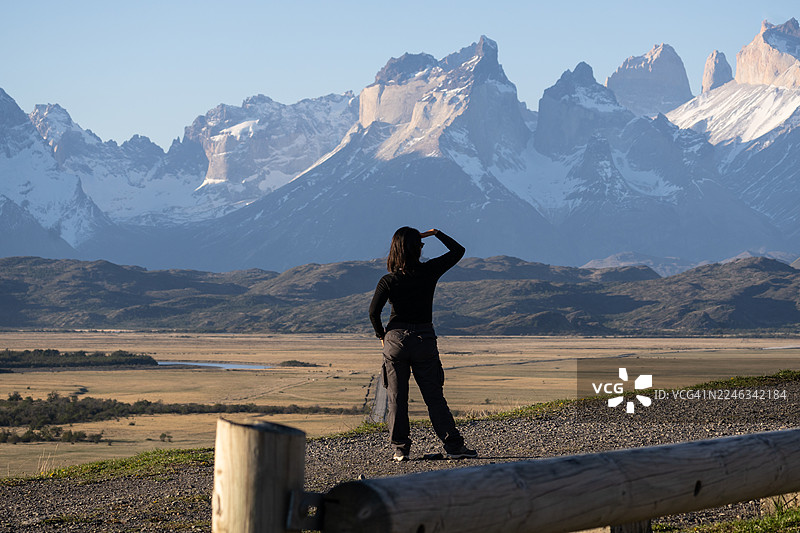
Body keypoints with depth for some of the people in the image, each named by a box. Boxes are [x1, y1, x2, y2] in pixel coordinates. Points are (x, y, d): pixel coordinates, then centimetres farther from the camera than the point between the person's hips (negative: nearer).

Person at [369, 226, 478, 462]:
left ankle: (400, 449, 7)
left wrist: (381, 335, 9)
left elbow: (374, 311, -7)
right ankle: (454, 445, 3)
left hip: (396, 339, 0)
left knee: (396, 398, 8)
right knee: (434, 397, 5)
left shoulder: (388, 281, -5)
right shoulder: (429, 271, -5)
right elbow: (458, 250, 7)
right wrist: (437, 234, 17)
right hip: (424, 339, 0)